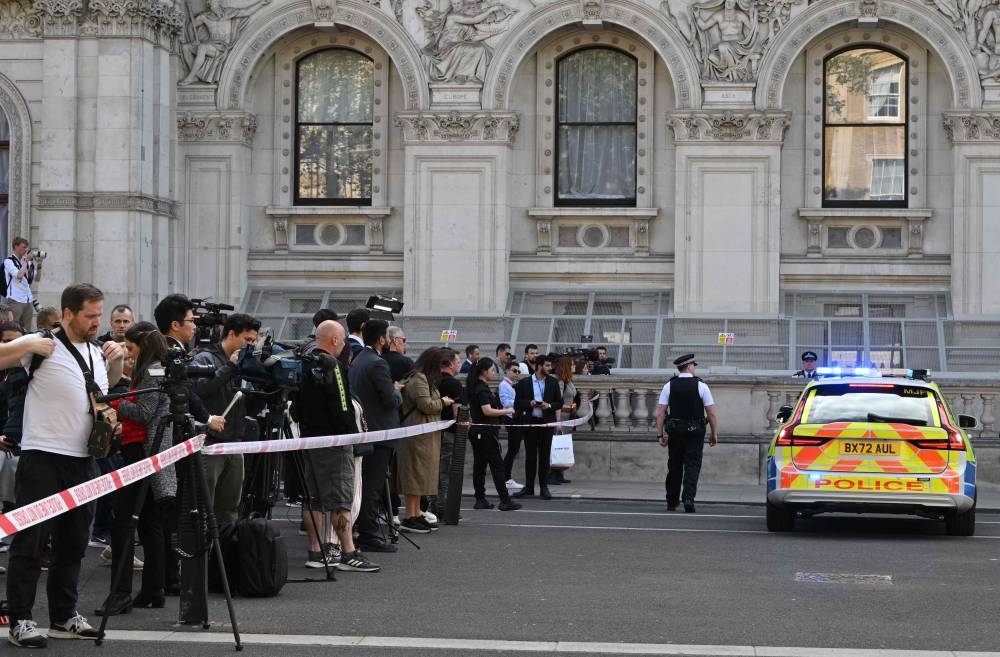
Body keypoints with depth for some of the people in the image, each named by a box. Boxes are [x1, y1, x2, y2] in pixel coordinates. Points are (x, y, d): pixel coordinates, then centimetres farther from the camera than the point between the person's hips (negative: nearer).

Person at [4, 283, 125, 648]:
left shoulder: (97, 353, 13)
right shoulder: (44, 347, -8)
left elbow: (110, 384, 33)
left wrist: (117, 360, 15)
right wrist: (26, 346, -22)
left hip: (83, 460, 7)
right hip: (42, 457, -7)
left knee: (73, 543, 13)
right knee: (30, 541, -3)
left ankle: (64, 617, 23)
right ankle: (20, 621, 1)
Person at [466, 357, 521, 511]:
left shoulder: (475, 387, 14)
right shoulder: (482, 389, -16)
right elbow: (487, 411, -24)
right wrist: (506, 411, -14)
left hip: (476, 431, 10)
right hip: (486, 433, -10)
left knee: (479, 465, 8)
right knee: (497, 465, -6)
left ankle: (480, 500, 10)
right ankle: (505, 500, -5)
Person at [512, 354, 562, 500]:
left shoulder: (553, 382, 7)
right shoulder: (524, 382, 2)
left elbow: (559, 403, 8)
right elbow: (517, 403, 2)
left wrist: (549, 406, -11)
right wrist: (529, 403, -16)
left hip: (546, 423, 1)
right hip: (530, 422, -1)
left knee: (544, 456, 3)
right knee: (530, 456, 4)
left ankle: (544, 488, 8)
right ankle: (529, 487, 10)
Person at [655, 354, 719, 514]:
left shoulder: (669, 386, 1)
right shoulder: (701, 386, -4)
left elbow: (660, 413, -3)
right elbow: (711, 413, -4)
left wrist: (660, 435, 1)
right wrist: (714, 434, 5)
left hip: (675, 431, 2)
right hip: (695, 432, -2)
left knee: (674, 466, 13)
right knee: (692, 465, 0)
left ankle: (671, 503, 22)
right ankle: (688, 498, -18)